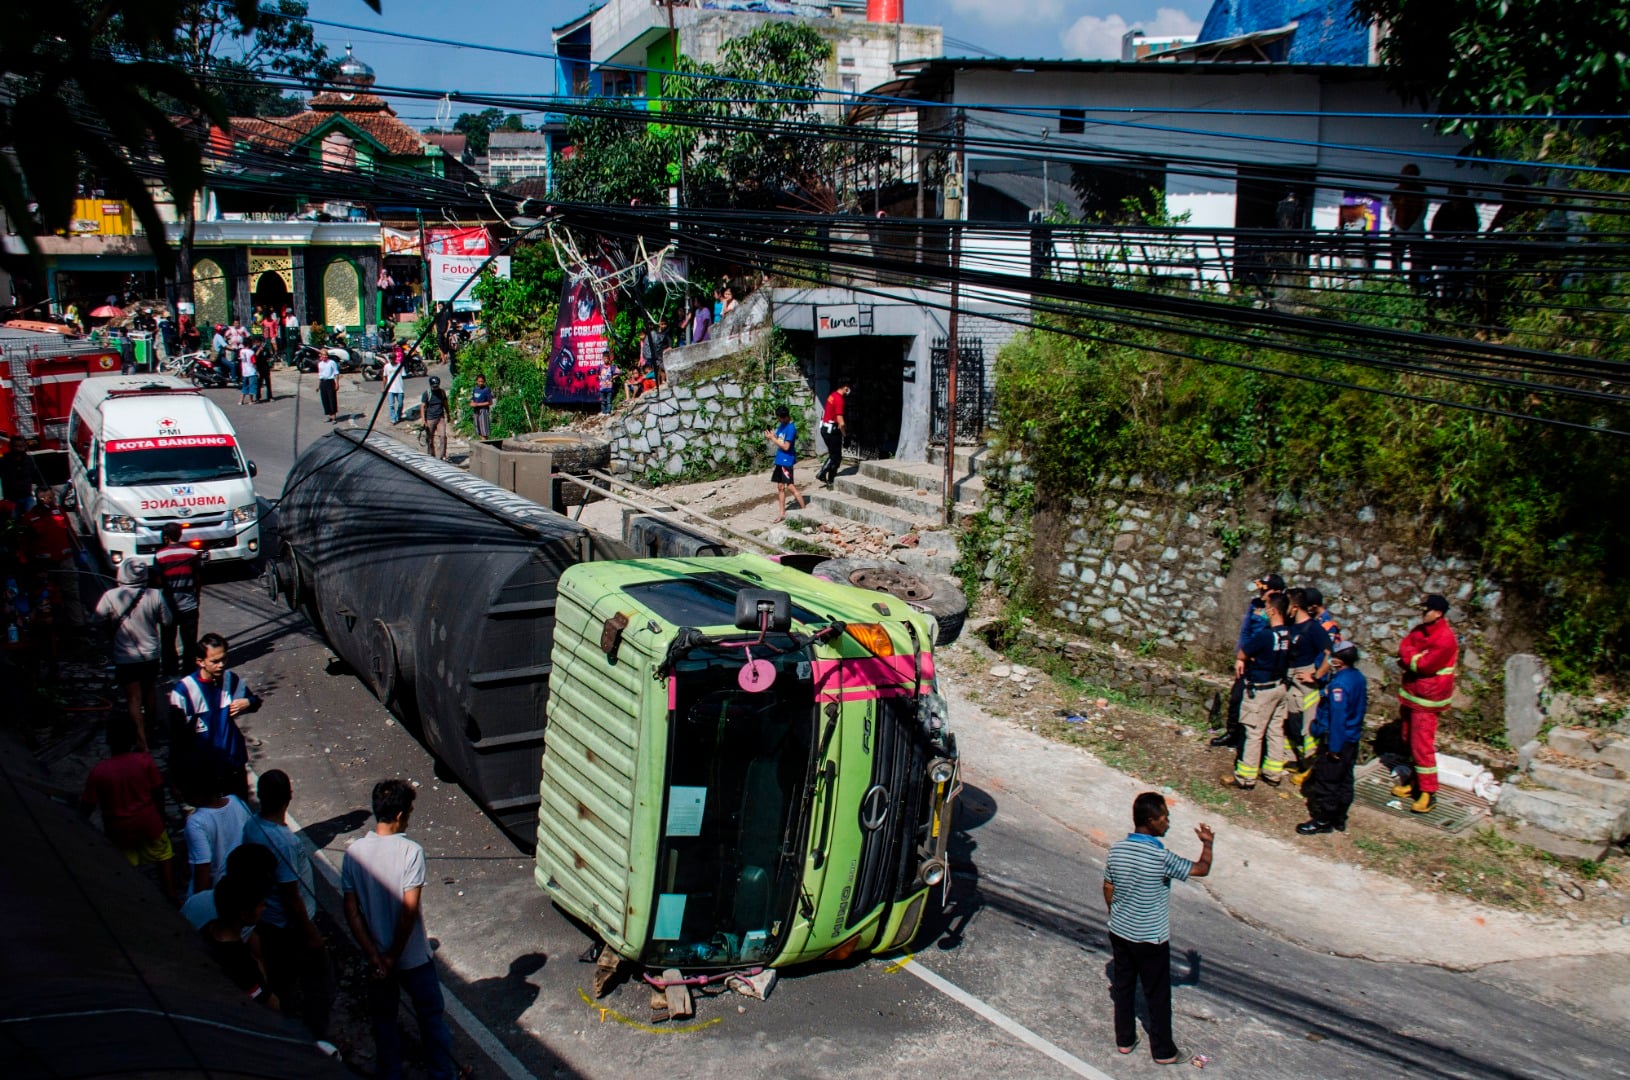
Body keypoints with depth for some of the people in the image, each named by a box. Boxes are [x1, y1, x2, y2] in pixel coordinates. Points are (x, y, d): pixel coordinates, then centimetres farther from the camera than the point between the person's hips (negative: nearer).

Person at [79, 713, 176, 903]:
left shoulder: (99, 771, -20)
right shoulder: (145, 760, -18)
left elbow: (87, 807, -13)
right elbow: (158, 792, -8)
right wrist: (160, 817, 8)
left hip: (119, 830, -1)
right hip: (149, 823, 1)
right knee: (163, 854, 25)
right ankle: (170, 895, 30)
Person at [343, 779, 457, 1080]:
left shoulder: (354, 853, -10)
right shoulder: (411, 851, -21)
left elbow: (351, 910, -9)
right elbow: (410, 909, -22)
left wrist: (374, 955, -8)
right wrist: (393, 956, -12)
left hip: (376, 957, 3)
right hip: (414, 957, -3)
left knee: (383, 1020, 22)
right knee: (431, 1017, 16)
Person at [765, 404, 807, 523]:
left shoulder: (791, 428, -16)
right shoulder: (781, 425, 10)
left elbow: (786, 447, -19)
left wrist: (772, 438, -15)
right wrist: (772, 435, -6)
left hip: (787, 460, -9)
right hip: (780, 460, 9)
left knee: (790, 486, -9)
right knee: (780, 487, 10)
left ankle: (804, 508, 0)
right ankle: (781, 513, 14)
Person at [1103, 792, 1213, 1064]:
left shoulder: (1116, 851, -7)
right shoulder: (1161, 857, -25)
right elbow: (1202, 869, -15)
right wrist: (1207, 843, 3)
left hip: (1119, 932, 5)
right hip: (1150, 939, -5)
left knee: (1123, 987, 20)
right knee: (1158, 996, 11)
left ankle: (1124, 1040, 33)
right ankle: (1163, 1051, 24)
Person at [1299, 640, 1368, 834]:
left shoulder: (1339, 684, -26)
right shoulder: (1358, 677, 3)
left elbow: (1337, 716, -26)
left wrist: (1334, 747, -22)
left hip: (1336, 740, -9)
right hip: (1352, 739, 9)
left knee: (1327, 780, 3)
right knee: (1344, 780, 17)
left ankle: (1323, 820, 12)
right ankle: (1339, 818, 27)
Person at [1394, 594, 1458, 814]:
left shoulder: (1445, 639, -20)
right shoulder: (1421, 630, 8)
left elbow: (1424, 665, -23)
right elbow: (1404, 647, 2)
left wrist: (1409, 657, -8)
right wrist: (1416, 659, -17)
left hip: (1427, 698, -9)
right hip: (1411, 693, 9)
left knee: (1422, 745, -9)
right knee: (1410, 741, 16)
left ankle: (1428, 793, -3)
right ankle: (1416, 781, 30)